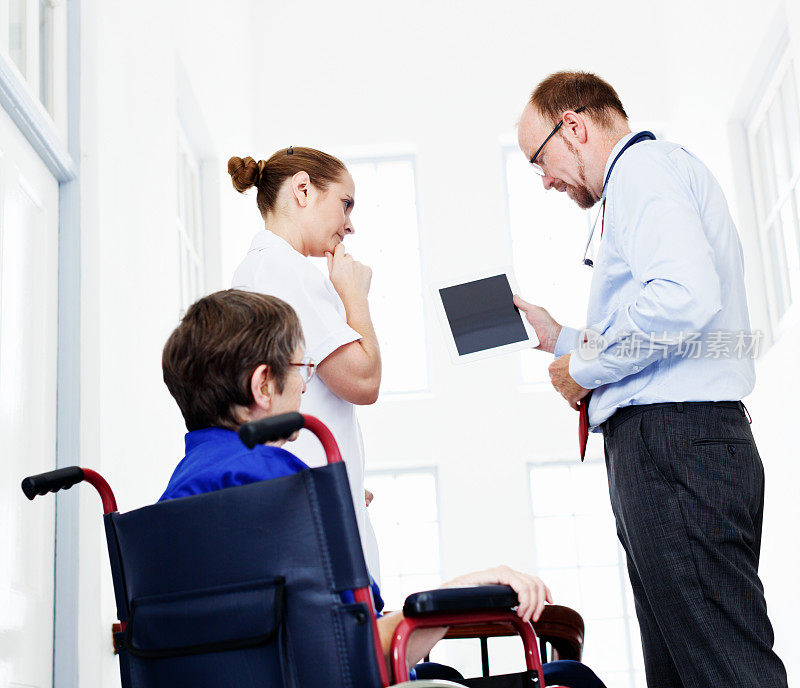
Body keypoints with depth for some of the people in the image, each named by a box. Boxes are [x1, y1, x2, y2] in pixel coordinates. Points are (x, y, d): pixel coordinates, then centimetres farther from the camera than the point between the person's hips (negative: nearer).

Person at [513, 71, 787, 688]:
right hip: (663, 446, 11)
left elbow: (685, 297, -24)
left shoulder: (644, 166, -4)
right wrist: (563, 341, 26)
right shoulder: (645, 178, 29)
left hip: (673, 440, -11)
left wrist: (584, 368, -10)